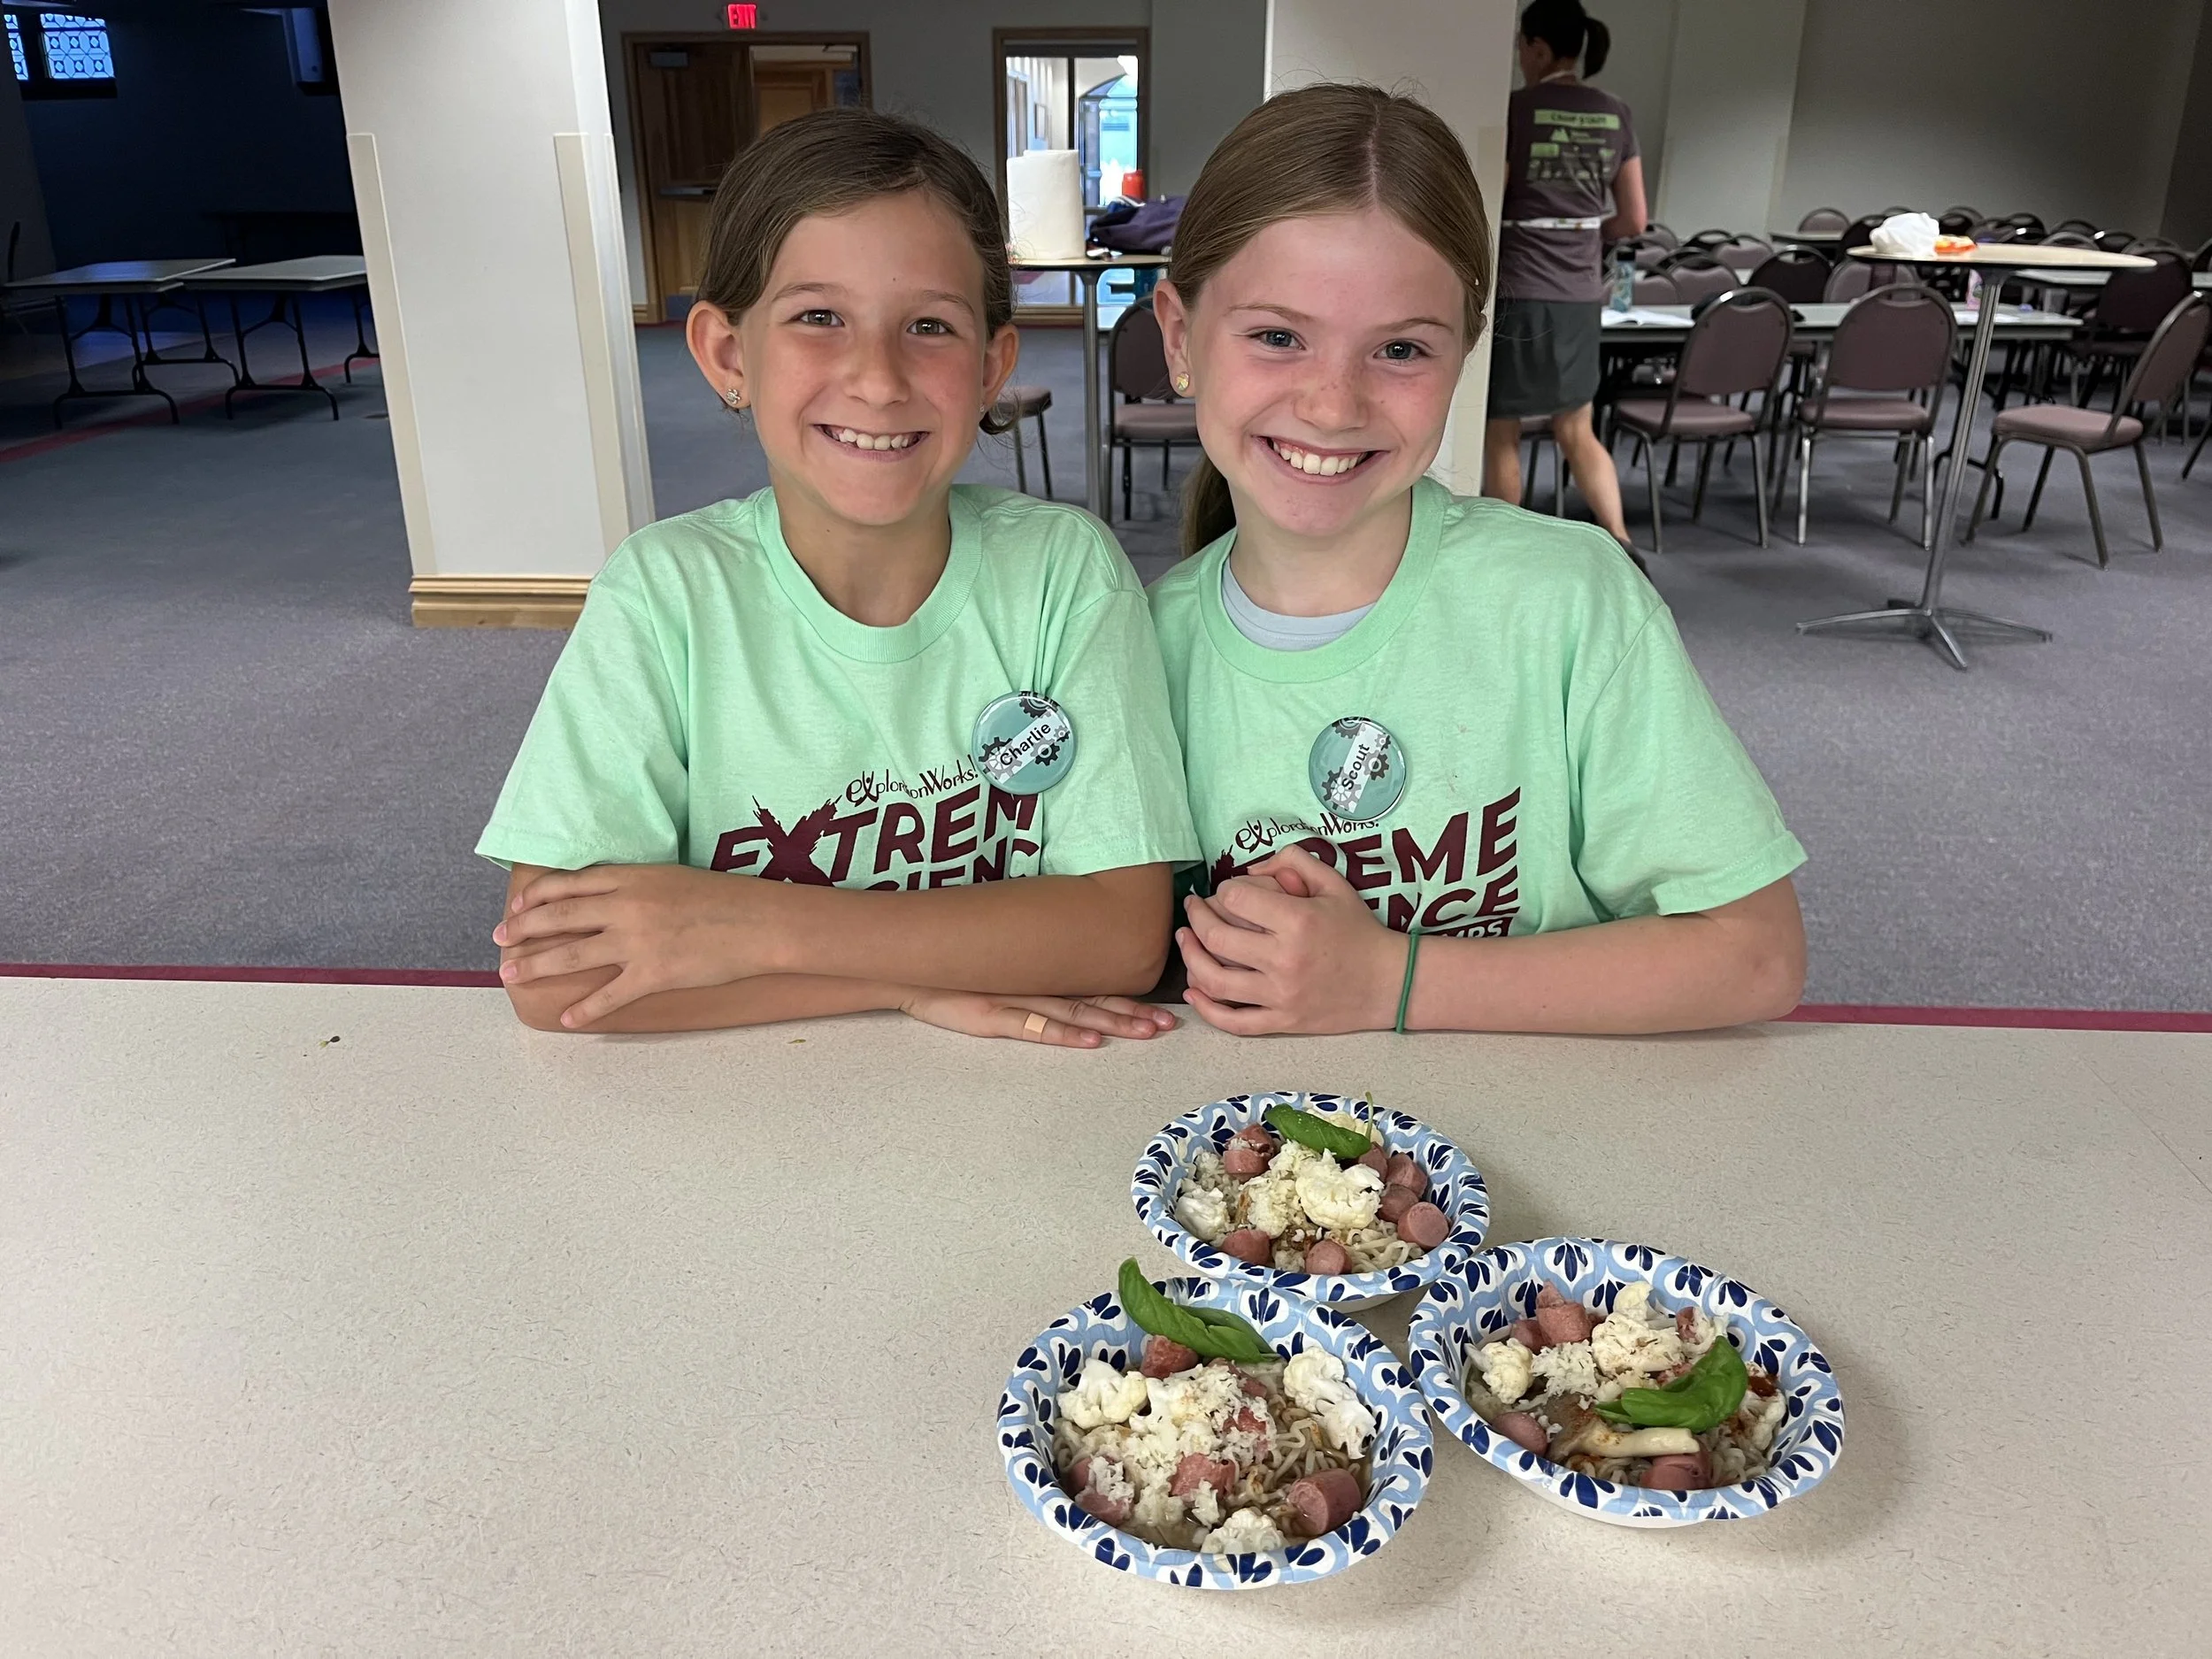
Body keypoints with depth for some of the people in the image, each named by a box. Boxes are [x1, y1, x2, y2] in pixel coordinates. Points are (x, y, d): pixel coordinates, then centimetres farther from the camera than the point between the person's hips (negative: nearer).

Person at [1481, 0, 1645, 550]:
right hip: (1581, 295, 5)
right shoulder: (1615, 115, 7)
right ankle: (1621, 544, 2)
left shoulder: (1516, 110, -10)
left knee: (1500, 435, 8)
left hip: (1517, 292, -5)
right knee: (1576, 432, 16)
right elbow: (1633, 220, 9)